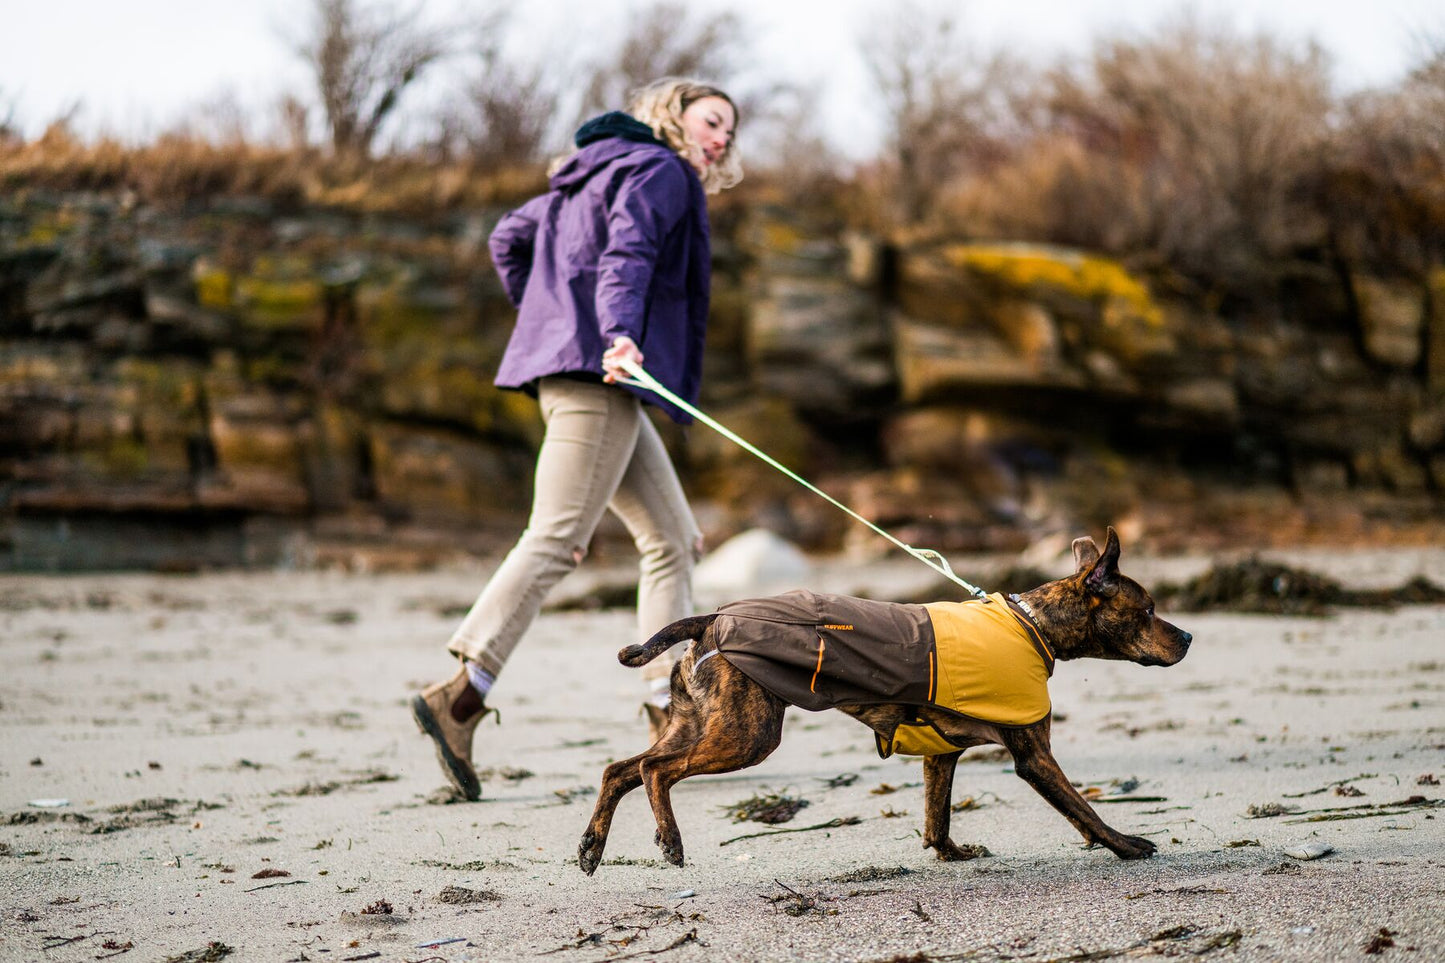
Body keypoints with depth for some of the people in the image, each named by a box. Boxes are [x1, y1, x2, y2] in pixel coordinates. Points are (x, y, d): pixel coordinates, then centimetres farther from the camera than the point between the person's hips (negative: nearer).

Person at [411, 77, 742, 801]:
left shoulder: (600, 172, 26)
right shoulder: (659, 171, -1)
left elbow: (509, 238, 28)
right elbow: (627, 254, -19)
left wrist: (545, 319, 29)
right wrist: (619, 332, -34)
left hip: (569, 366, 10)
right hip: (600, 371, -10)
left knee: (673, 539, 9)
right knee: (557, 538, -16)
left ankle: (668, 710, 4)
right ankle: (462, 695, -22)